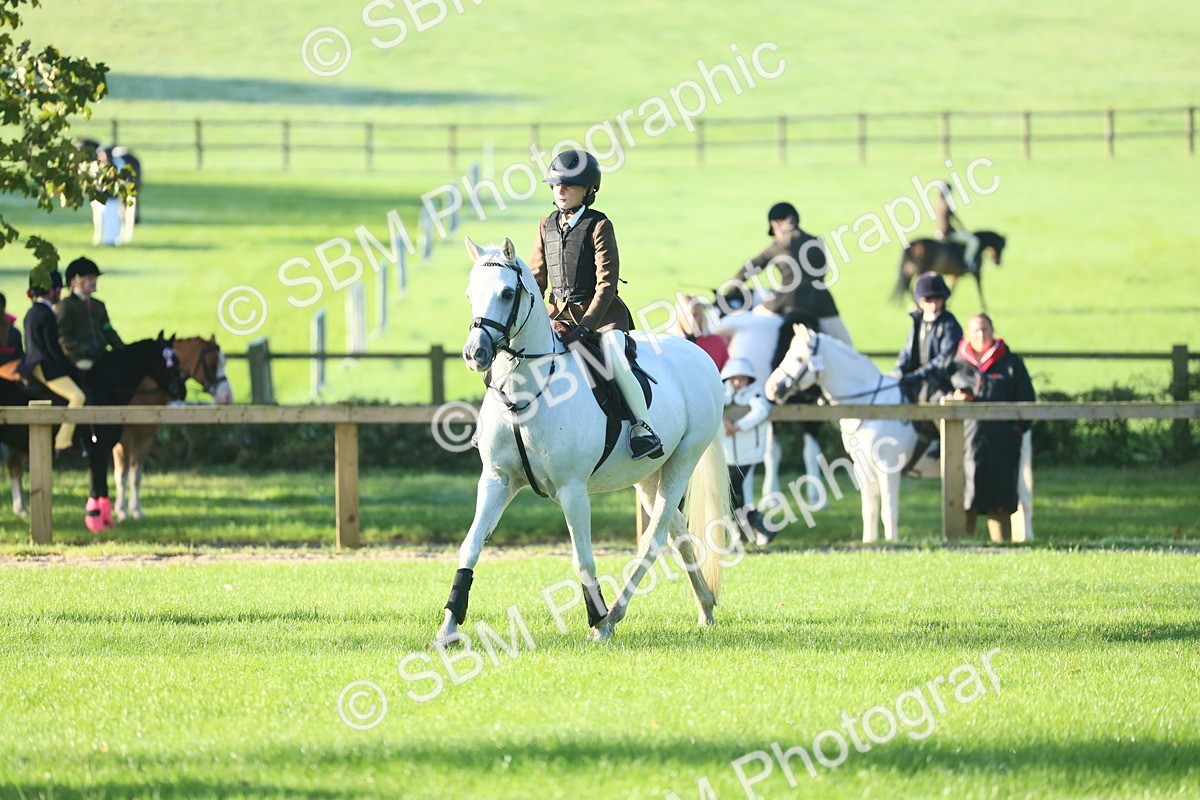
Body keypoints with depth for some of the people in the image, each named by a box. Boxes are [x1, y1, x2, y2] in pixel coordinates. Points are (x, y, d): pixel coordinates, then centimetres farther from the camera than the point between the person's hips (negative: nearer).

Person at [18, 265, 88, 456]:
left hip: (33, 365, 11)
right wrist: (73, 370, -7)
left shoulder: (31, 313, 13)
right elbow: (54, 349, -18)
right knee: (77, 396, -19)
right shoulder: (46, 315, -16)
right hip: (46, 367, -11)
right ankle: (63, 442, -24)